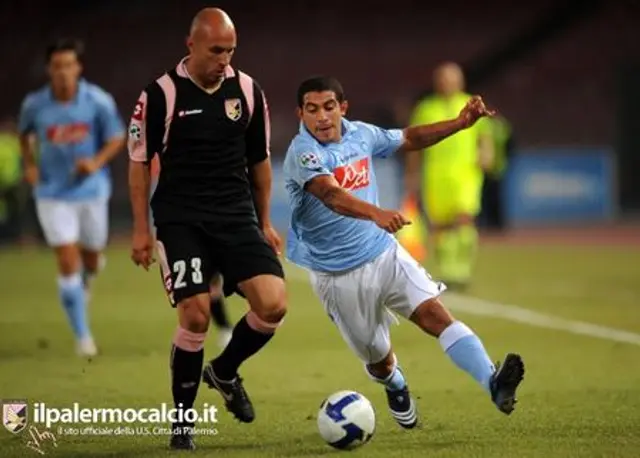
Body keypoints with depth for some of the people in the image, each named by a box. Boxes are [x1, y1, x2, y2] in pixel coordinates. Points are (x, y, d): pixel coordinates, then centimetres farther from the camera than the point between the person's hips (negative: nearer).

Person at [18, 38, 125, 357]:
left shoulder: (98, 101, -12)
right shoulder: (34, 104, -8)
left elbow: (117, 139, -3)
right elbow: (24, 133, 12)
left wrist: (97, 162, -20)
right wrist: (30, 164, -3)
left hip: (91, 191, 1)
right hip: (53, 195, -1)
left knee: (91, 261, 14)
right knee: (68, 264, -9)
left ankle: (83, 282, 53)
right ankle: (82, 336, 1)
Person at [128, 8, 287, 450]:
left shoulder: (249, 91, 4)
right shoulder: (161, 94, -7)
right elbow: (139, 161, 1)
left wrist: (265, 223, 15)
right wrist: (141, 230, -1)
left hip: (237, 216, 3)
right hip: (180, 219, -3)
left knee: (273, 305, -14)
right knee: (196, 316, -16)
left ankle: (225, 371, 16)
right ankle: (183, 421, 4)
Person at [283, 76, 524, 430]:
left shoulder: (360, 134, 1)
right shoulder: (303, 153, -21)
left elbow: (409, 139, 21)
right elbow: (331, 194, -40)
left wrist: (459, 123, 12)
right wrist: (376, 214, -57)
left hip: (384, 254, 4)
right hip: (339, 276, -4)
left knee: (435, 314, -18)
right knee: (378, 359, 11)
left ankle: (493, 383, -32)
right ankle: (396, 387, 47)